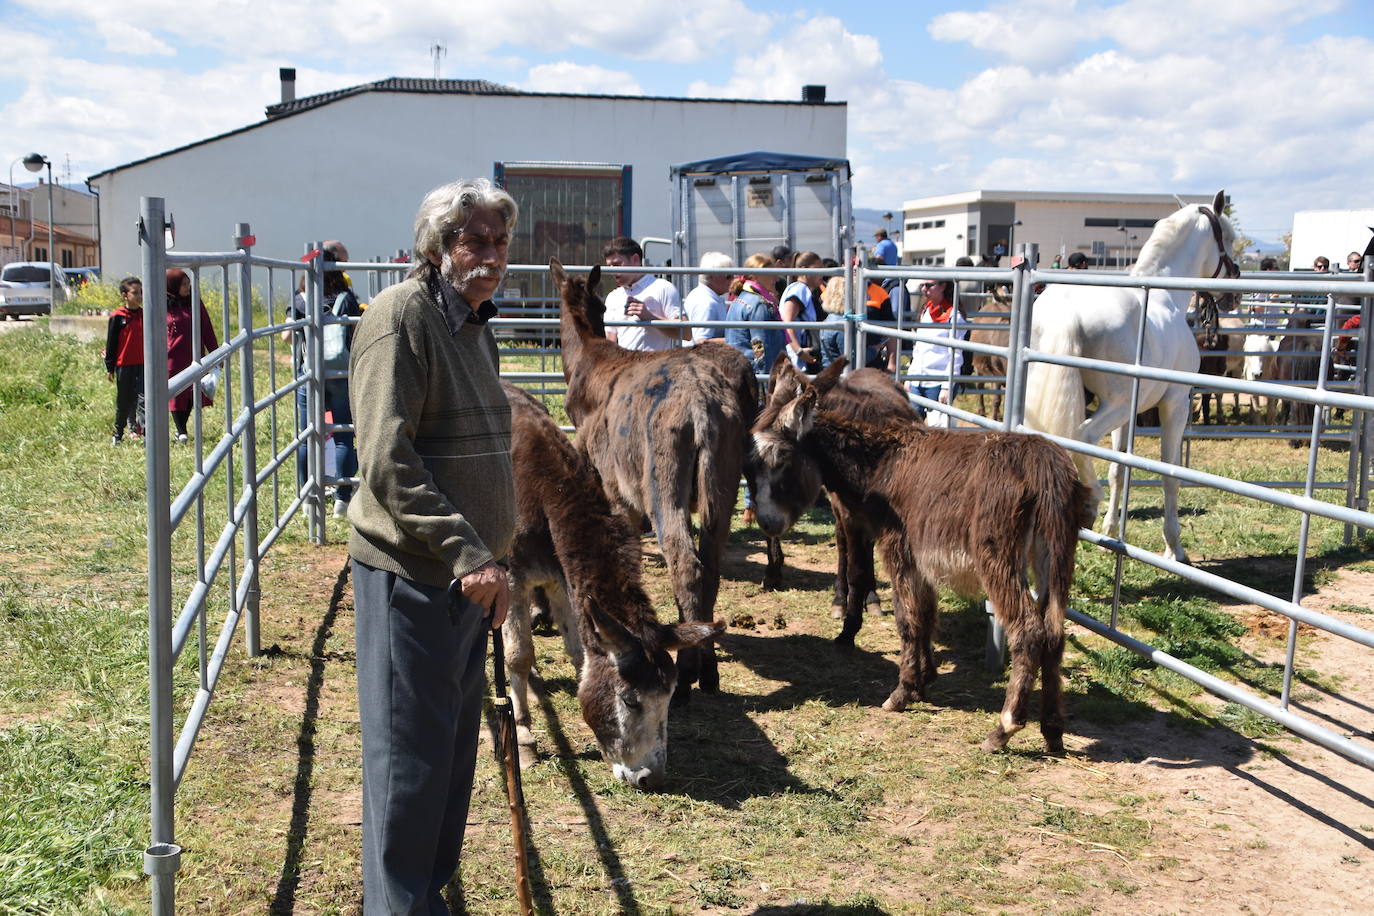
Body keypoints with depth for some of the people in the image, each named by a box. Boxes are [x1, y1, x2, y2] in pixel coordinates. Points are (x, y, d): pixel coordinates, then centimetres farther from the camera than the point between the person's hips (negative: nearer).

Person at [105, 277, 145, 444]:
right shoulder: (117, 317, -4)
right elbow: (111, 343, -1)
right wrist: (109, 367, -2)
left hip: (143, 364, 2)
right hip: (124, 365, -2)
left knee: (144, 398, -9)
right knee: (123, 401, 8)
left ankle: (143, 429, -11)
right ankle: (117, 434, 21)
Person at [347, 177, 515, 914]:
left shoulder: (473, 323, 14)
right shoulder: (401, 315, -14)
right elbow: (387, 460, -22)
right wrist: (467, 553, -24)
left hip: (466, 574, 9)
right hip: (410, 575, -9)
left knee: (455, 749, 18)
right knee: (408, 756, 2)